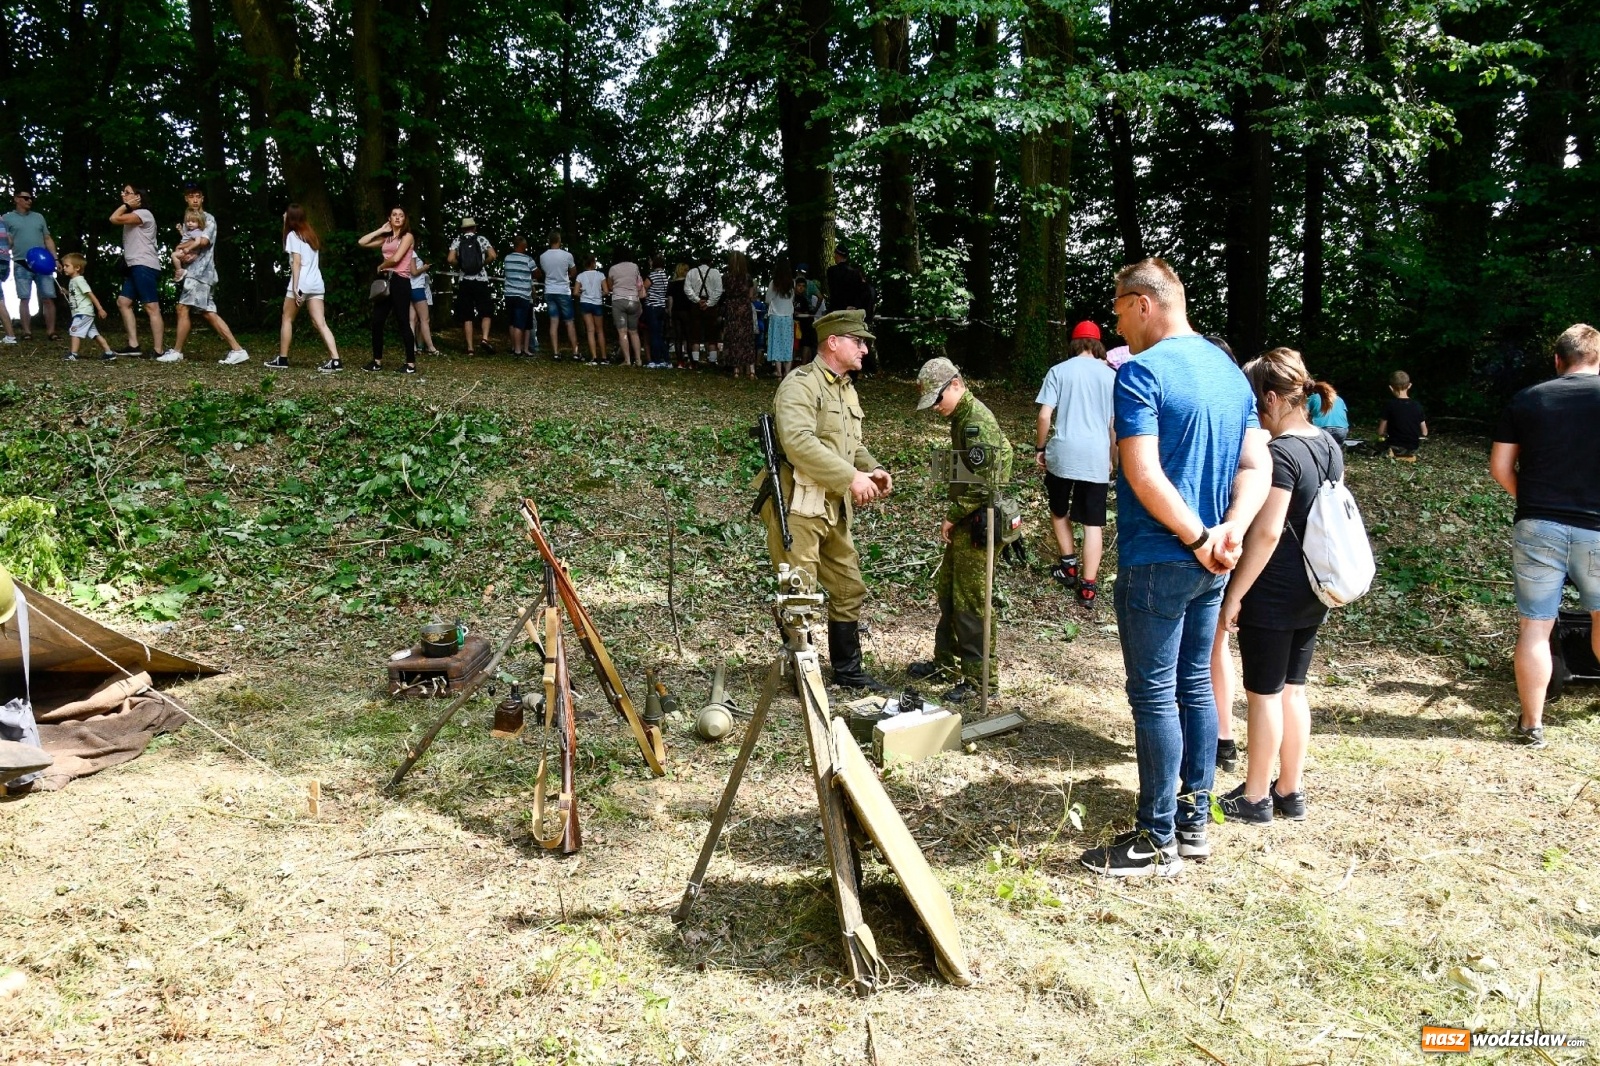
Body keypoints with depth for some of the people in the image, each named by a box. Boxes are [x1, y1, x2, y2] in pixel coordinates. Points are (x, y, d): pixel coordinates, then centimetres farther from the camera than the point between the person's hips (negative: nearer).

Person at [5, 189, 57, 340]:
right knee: (24, 298, -1)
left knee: (48, 298, -4)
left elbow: (48, 239, 17)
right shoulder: (7, 218, 9)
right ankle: (27, 331, 1)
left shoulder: (39, 217, 17)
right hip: (21, 264, -2)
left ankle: (51, 331, -1)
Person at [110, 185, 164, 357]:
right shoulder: (133, 217, 26)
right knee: (123, 302, 8)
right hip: (136, 267, 11)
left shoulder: (143, 213, -8)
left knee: (151, 307, -13)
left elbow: (114, 219, -14)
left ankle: (158, 351, -16)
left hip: (145, 266, -11)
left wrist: (126, 205, -4)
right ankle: (133, 345, 6)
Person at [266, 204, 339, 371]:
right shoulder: (311, 235, 21)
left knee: (287, 319, 9)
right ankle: (335, 361, -16)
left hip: (301, 283, -6)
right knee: (321, 324, -2)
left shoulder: (293, 235, -1)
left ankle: (282, 359, 12)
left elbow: (296, 262, -10)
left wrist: (295, 287, -15)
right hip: (316, 284, 6)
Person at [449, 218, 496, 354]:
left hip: (465, 282, 1)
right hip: (481, 281, -1)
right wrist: (483, 263, 9)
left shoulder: (457, 241, 6)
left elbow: (450, 259, -6)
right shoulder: (482, 240, 4)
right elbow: (492, 256, -8)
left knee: (467, 316, 4)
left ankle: (470, 348, -1)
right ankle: (485, 338, -16)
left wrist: (460, 265, 12)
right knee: (486, 312, 8)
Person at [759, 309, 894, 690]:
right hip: (799, 505, -9)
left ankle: (847, 670, 29)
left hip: (835, 507, 10)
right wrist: (851, 477, -26)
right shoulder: (800, 385, -13)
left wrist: (873, 469, 4)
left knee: (849, 590, 15)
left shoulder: (846, 389, 17)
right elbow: (799, 443, -28)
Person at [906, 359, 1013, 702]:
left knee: (971, 601, -3)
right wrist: (954, 515, 13)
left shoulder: (977, 421, -19)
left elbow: (984, 483, -23)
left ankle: (981, 675, 6)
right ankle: (947, 660, 31)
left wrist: (953, 516, -14)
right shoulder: (963, 416, 13)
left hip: (978, 524, -10)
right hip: (965, 523, 10)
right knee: (946, 589, 18)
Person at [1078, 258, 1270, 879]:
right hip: (1211, 566, 8)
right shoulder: (1231, 372, 11)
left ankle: (1158, 843, 9)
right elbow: (1257, 468, 6)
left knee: (1154, 697, 0)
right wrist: (1229, 531, -8)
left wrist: (1199, 539, -15)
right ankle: (1194, 824, 26)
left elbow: (1143, 474, -24)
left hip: (1156, 563, -8)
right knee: (1195, 687, 16)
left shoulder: (1141, 372, -15)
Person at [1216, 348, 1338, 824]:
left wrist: (1234, 594, -18)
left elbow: (1267, 532, -23)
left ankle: (1255, 798, 15)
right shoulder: (1330, 447, 7)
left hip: (1272, 595, -8)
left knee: (1264, 695, 3)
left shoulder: (1280, 454, -20)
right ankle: (1290, 792, 26)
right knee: (1293, 689, 16)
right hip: (1313, 594, 9)